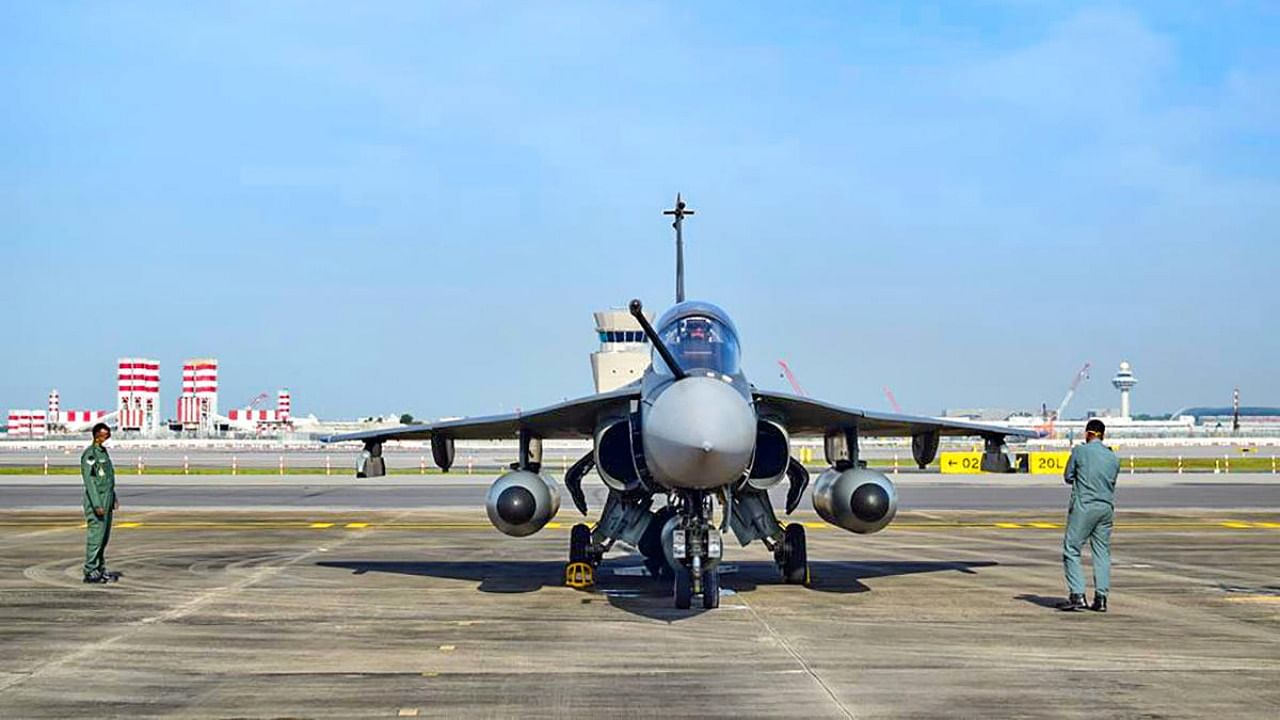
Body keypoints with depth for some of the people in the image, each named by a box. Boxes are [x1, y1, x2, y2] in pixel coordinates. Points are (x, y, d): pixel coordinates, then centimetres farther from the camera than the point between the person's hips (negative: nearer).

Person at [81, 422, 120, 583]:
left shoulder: (103, 452, 15)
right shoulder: (90, 454, -13)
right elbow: (89, 480, -18)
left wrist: (114, 498, 21)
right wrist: (97, 505, -23)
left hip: (106, 500, 9)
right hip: (96, 500, -9)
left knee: (104, 535, 10)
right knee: (96, 534, -7)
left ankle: (100, 568, 15)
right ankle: (90, 572, -3)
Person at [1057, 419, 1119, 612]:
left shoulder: (1079, 451, -3)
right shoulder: (1113, 457, 9)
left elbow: (1068, 477, 5)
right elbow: (1112, 482, 15)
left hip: (1084, 506, -5)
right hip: (1107, 507, 5)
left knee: (1071, 550, -1)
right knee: (1102, 552, 9)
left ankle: (1077, 595, -9)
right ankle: (1101, 597, 5)